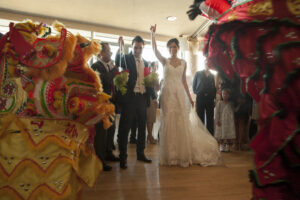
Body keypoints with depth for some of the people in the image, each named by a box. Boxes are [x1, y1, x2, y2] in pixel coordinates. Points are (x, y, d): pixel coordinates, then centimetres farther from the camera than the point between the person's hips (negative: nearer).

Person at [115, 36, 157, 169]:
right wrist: (120, 48, -38)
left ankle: (140, 153, 28)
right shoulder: (126, 58, 0)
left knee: (142, 127, 13)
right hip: (129, 98, -5)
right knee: (125, 127, 1)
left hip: (142, 98, 6)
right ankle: (123, 157, 12)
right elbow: (117, 62, -23)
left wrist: (153, 97, 11)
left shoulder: (146, 63, 15)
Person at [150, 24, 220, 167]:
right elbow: (154, 50, -10)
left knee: (182, 122, 1)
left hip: (180, 94, 2)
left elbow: (184, 81, 14)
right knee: (168, 122, 0)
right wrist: (153, 34, -17)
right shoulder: (164, 61, 6)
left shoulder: (183, 63, 12)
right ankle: (170, 155, 12)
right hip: (167, 94, -2)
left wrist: (189, 97, 11)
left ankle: (184, 155, 14)